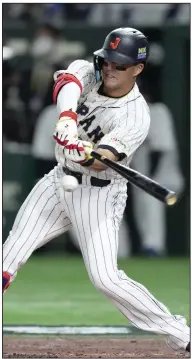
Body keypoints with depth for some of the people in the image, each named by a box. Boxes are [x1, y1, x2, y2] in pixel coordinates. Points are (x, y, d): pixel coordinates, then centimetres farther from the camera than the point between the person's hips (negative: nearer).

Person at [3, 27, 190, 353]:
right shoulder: (87, 73, -7)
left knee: (105, 278, -14)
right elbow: (67, 83, -32)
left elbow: (104, 159, -32)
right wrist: (67, 117, -54)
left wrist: (85, 155, -56)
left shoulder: (136, 115, -20)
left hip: (98, 194, -6)